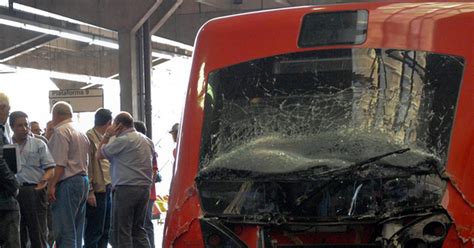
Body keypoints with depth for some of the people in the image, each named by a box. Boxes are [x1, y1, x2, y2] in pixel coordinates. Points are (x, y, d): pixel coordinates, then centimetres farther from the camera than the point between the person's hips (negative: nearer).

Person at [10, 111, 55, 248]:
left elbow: (50, 168, 2)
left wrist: (44, 180, -17)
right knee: (17, 235, 9)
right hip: (13, 192, 2)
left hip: (34, 190, -2)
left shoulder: (38, 144, 6)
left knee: (38, 232, -1)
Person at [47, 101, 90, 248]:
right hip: (83, 180, 9)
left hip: (68, 182, -9)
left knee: (64, 230, -10)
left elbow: (60, 163, -16)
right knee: (77, 229, 11)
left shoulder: (60, 131, -7)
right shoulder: (81, 134, 20)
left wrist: (52, 185, -16)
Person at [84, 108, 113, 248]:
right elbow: (86, 166, -15)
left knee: (105, 231, 12)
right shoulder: (89, 137, -10)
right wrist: (90, 191, -18)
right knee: (94, 232, -4)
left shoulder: (104, 138, 16)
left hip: (106, 189, 9)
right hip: (97, 191, -9)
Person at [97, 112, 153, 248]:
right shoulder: (146, 140, 14)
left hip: (126, 189, -8)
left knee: (120, 231, -3)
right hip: (144, 188, 8)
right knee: (138, 229, 13)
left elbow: (99, 155, -1)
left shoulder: (122, 140, -10)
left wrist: (107, 136, 6)